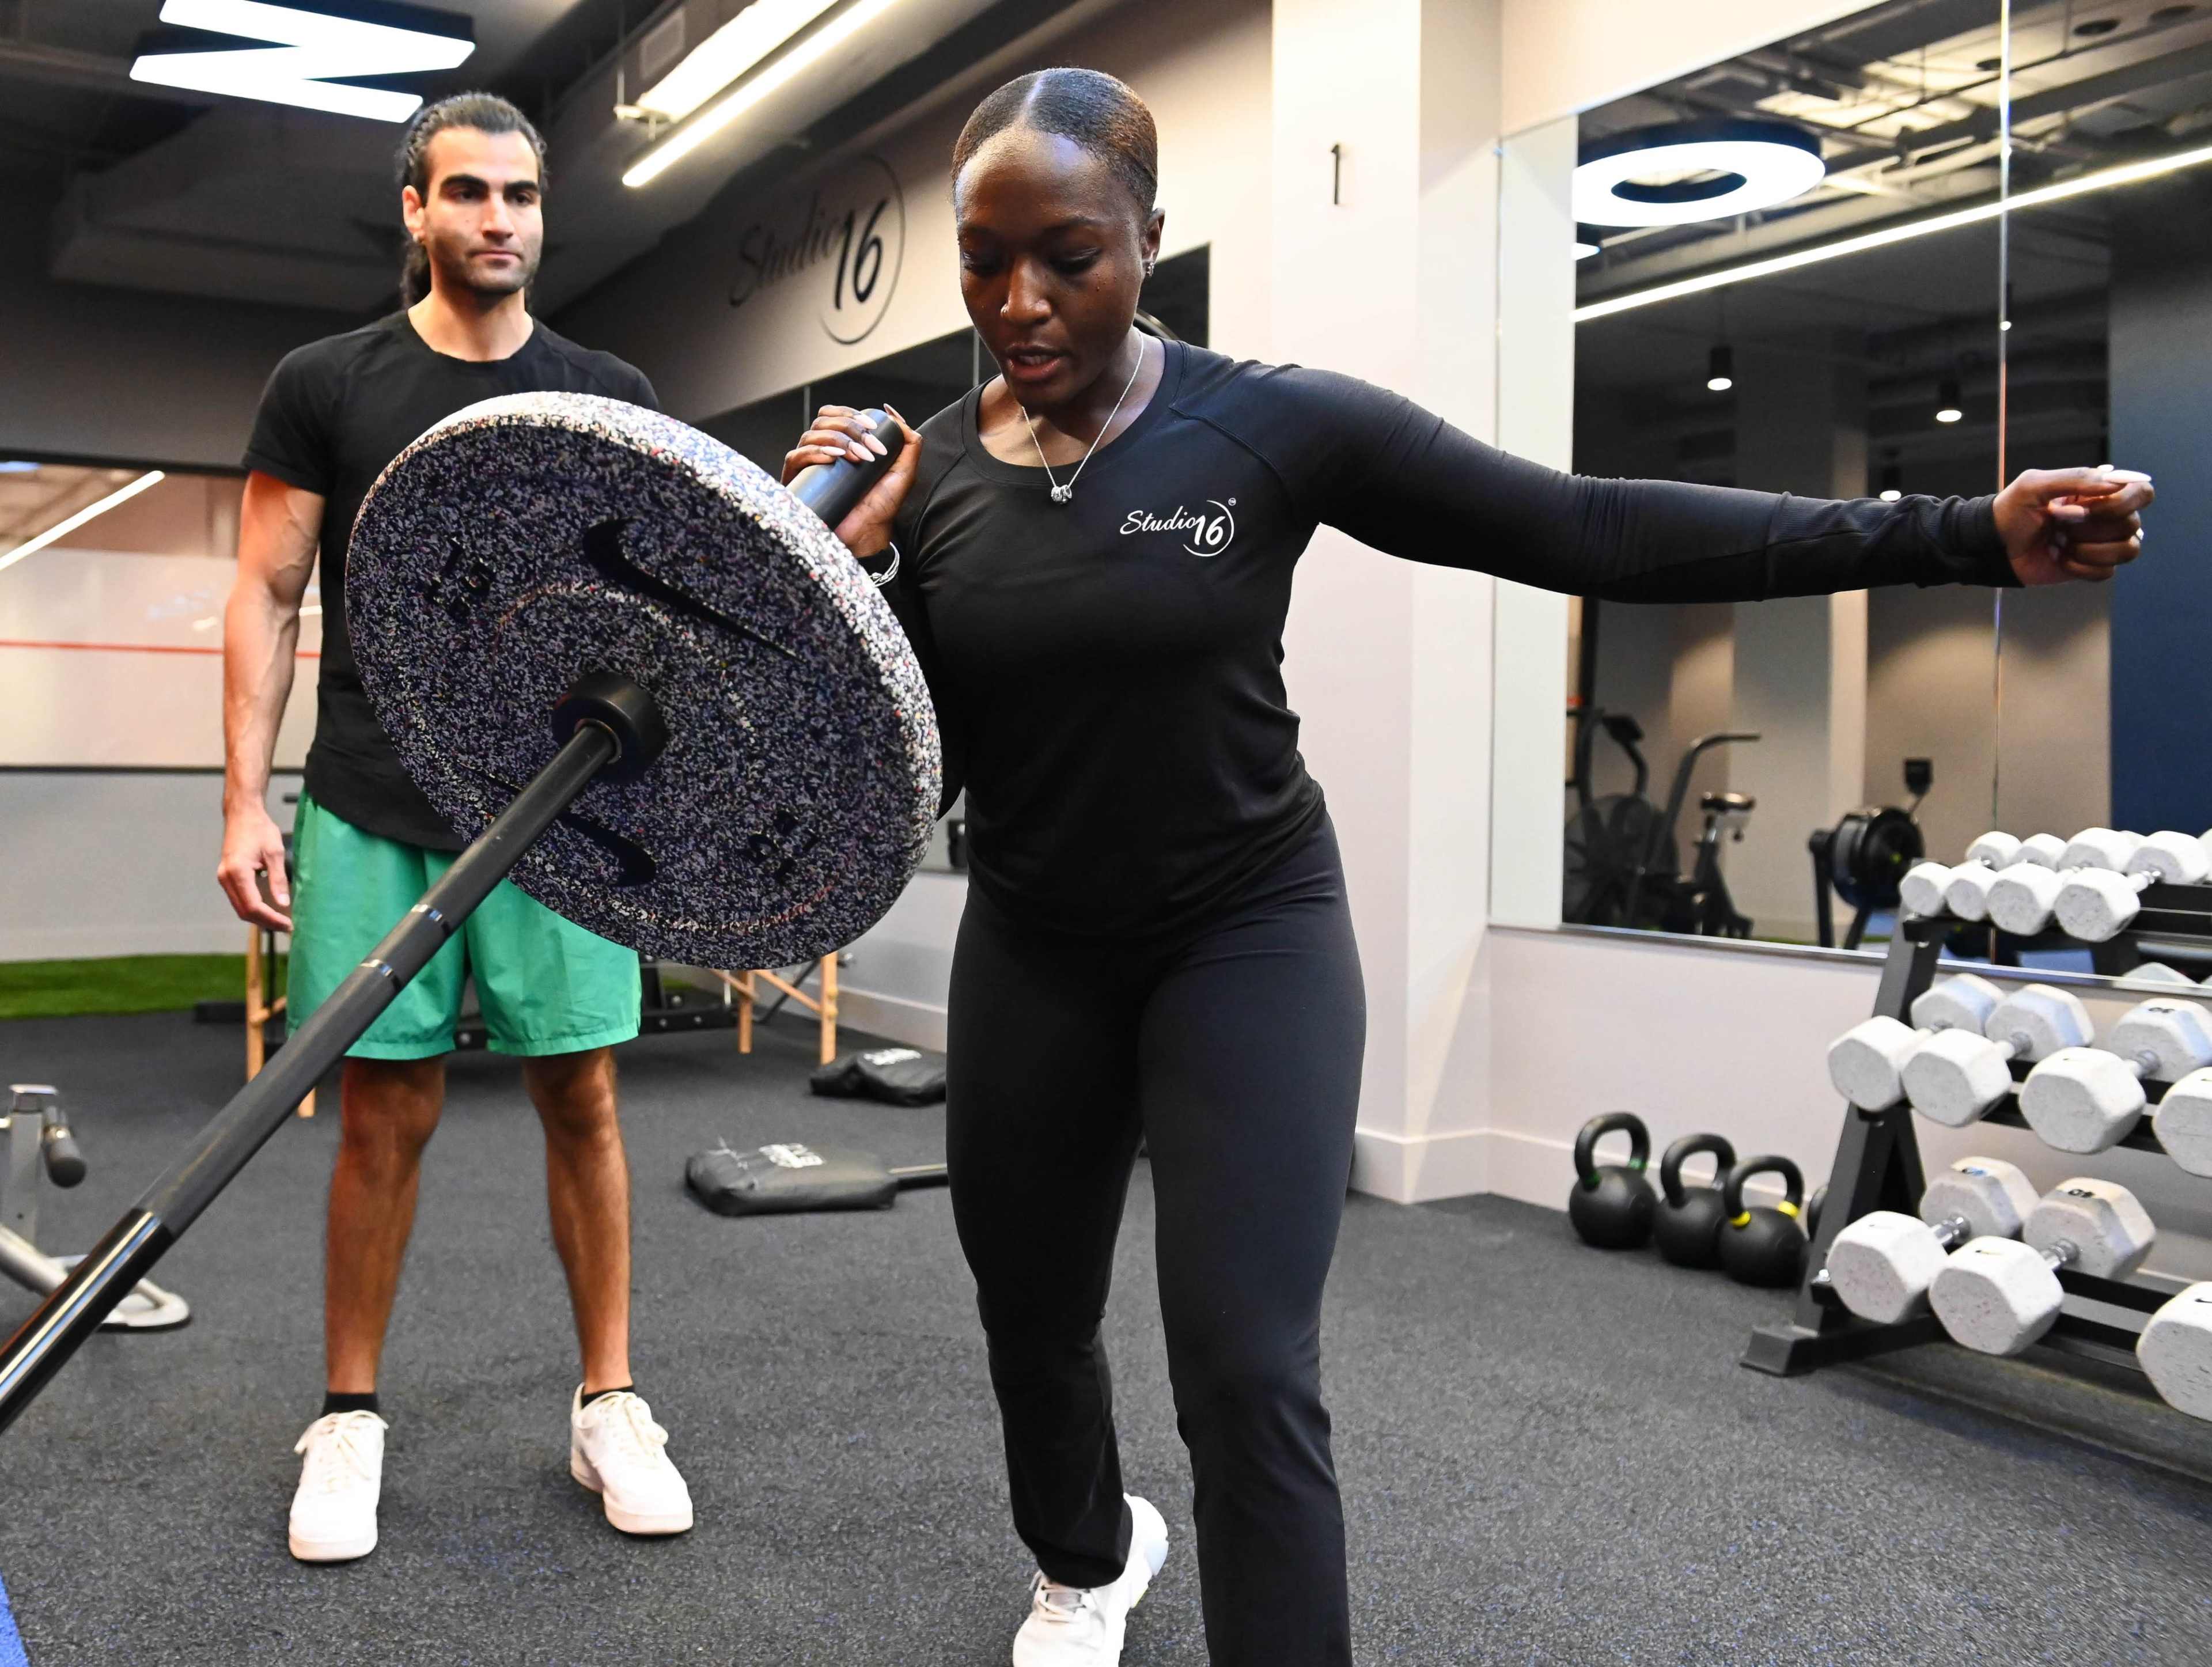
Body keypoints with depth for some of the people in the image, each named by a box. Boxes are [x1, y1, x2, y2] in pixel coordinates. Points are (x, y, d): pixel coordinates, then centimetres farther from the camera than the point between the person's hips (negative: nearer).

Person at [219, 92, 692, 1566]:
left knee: (581, 1098, 4)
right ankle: (351, 1418, 21)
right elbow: (267, 598, 4)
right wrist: (246, 801, -5)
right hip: (375, 812, -1)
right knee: (387, 1114, 4)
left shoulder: (611, 397, 9)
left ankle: (610, 1404, 17)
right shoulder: (326, 386, 5)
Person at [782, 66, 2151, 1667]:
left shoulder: (1271, 424, -15)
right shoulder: (929, 473, -5)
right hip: (1031, 956, 4)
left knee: (1247, 1373, -11)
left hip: (1249, 934, -4)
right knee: (1031, 1315, 21)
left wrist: (1964, 535, -22)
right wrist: (851, 558, -18)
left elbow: (1593, 530, -17)